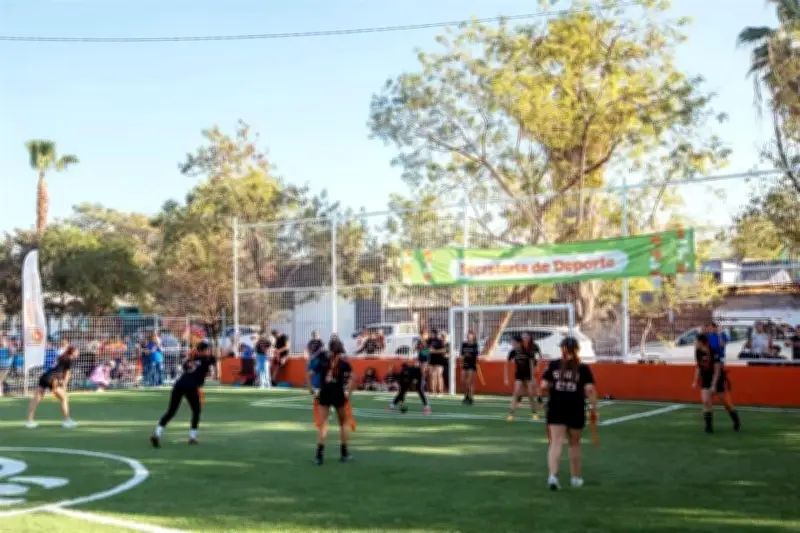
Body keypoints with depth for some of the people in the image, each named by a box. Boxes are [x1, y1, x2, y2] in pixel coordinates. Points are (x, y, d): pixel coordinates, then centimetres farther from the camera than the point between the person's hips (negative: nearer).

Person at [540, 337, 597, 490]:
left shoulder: (553, 365, 3)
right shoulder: (583, 368, -1)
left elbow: (543, 386, -2)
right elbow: (589, 389, -10)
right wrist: (594, 409, -5)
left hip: (556, 409, 0)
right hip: (576, 411, 0)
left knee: (556, 443, -3)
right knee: (574, 444, 14)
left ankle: (553, 475, -21)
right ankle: (576, 478, 26)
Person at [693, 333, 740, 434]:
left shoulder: (714, 352, -24)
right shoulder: (698, 352, -7)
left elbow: (717, 370, -22)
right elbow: (698, 367, 6)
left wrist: (714, 385, -25)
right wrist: (696, 381, 2)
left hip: (719, 380, -4)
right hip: (706, 380, 4)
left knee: (727, 403, 5)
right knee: (706, 402, -13)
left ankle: (737, 423, 29)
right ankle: (708, 426, -5)